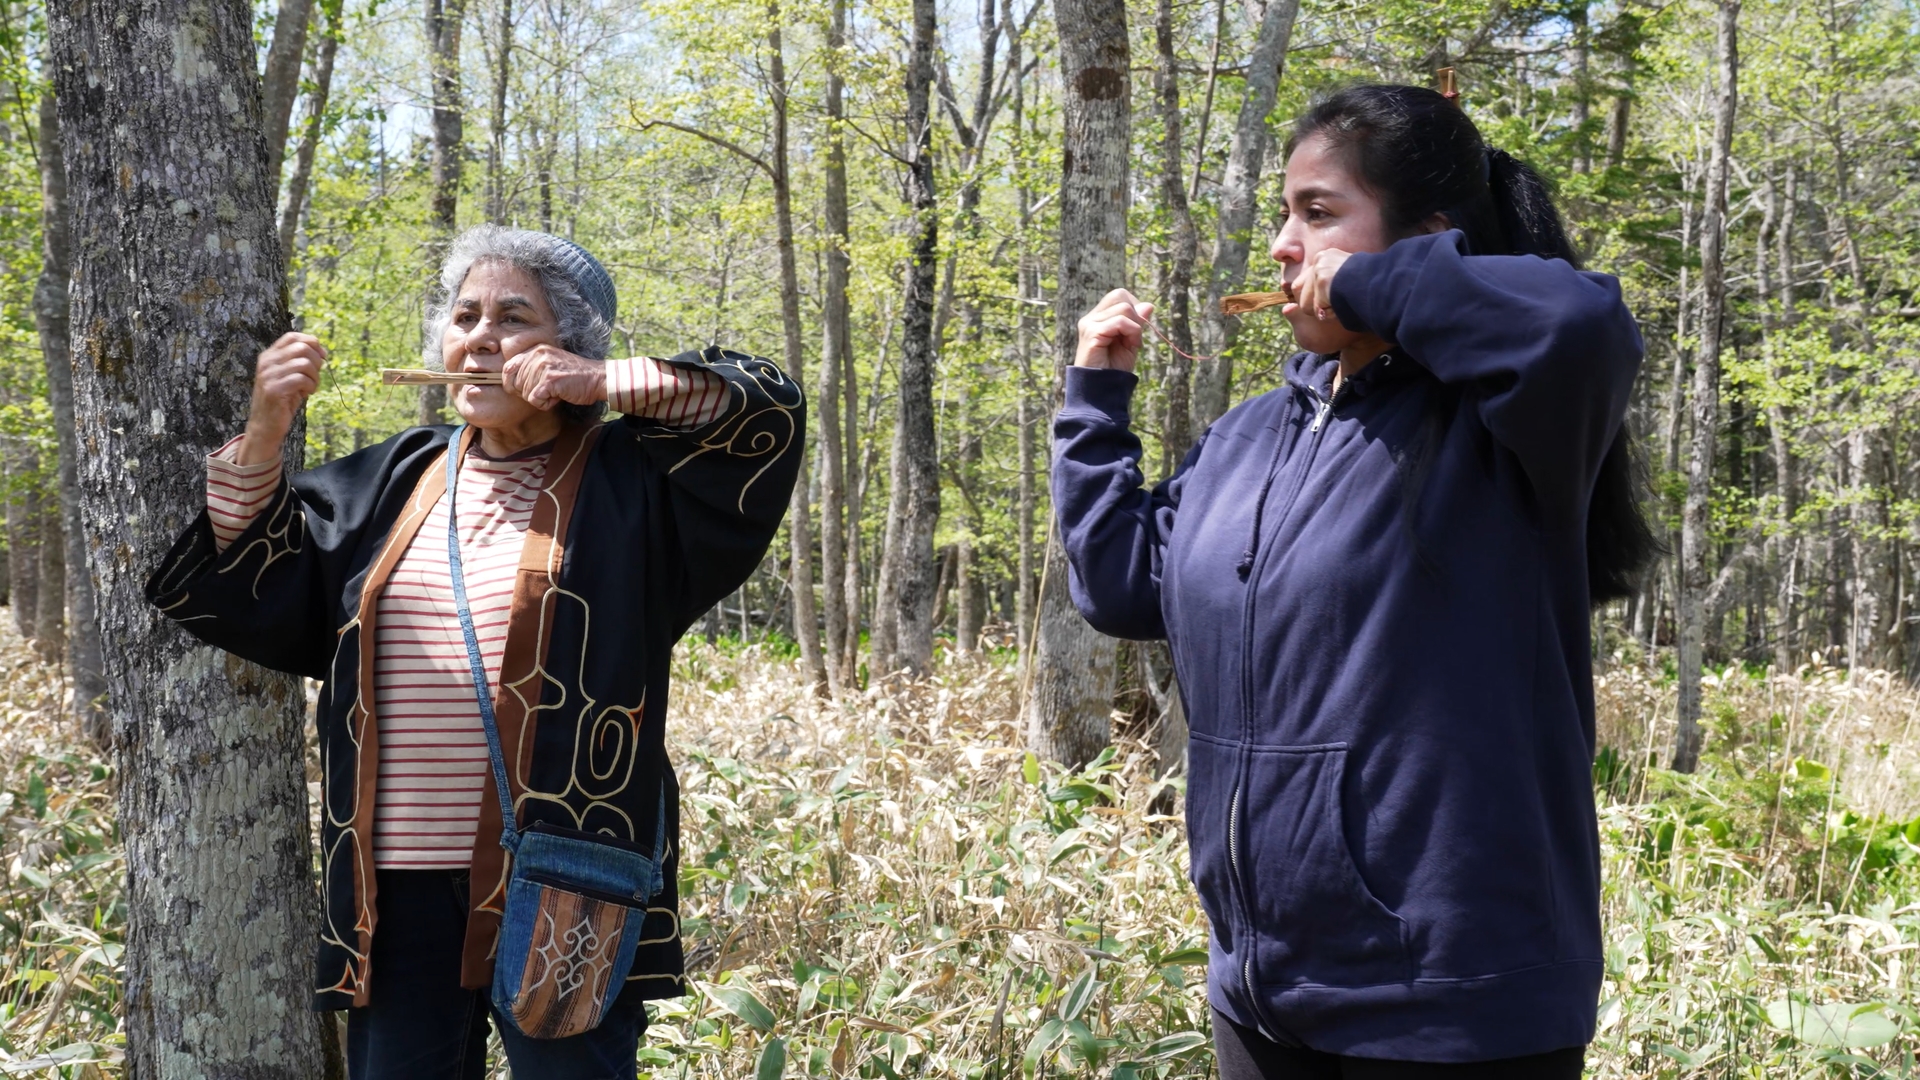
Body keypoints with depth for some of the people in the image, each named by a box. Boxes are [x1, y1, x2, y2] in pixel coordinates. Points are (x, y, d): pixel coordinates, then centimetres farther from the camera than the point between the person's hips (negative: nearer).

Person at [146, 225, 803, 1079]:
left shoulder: (631, 479, 3)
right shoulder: (390, 481, 14)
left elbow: (764, 413, -7)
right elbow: (234, 582, 12)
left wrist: (607, 384, -11)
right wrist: (263, 433, -3)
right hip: (400, 879, 4)